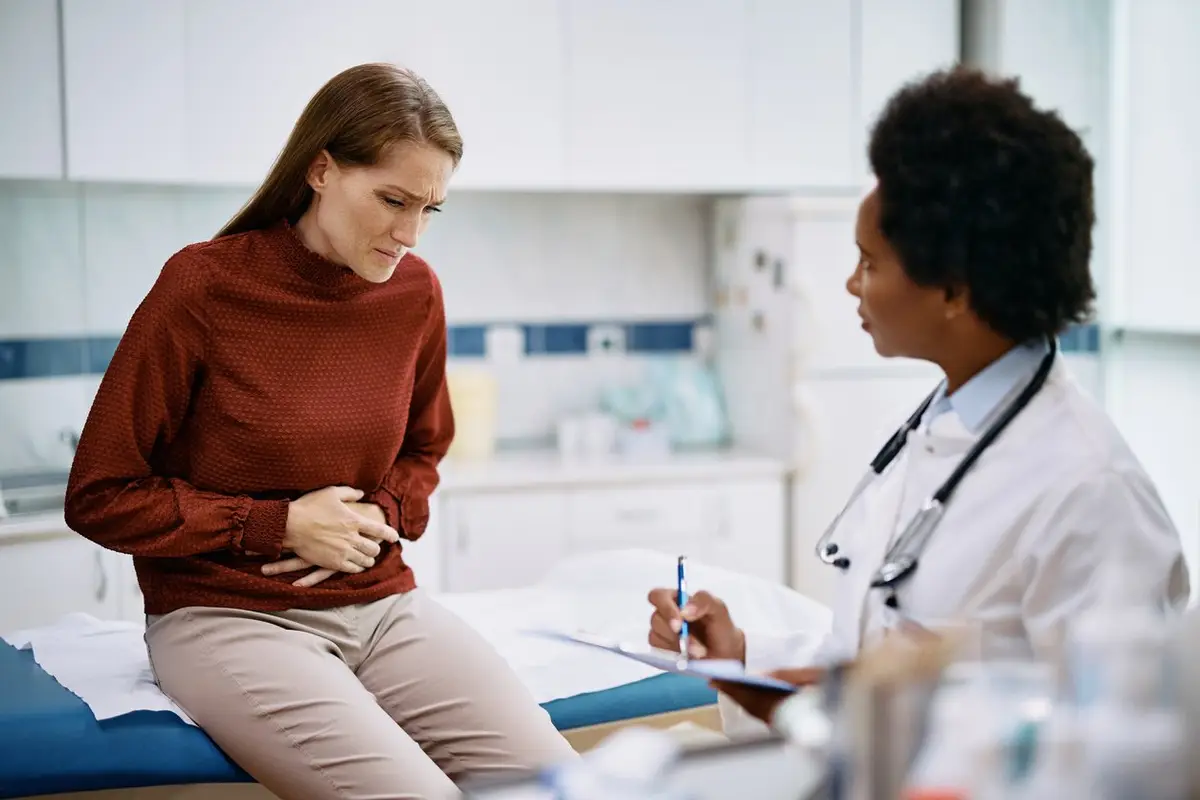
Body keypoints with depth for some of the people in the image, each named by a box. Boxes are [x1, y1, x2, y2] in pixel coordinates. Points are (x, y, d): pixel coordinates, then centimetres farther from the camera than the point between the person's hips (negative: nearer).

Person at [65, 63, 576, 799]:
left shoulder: (415, 291, 2)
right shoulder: (205, 286, -10)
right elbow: (101, 498, -3)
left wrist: (380, 517, -2)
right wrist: (279, 526, -10)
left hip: (380, 606, 4)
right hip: (226, 616, -4)